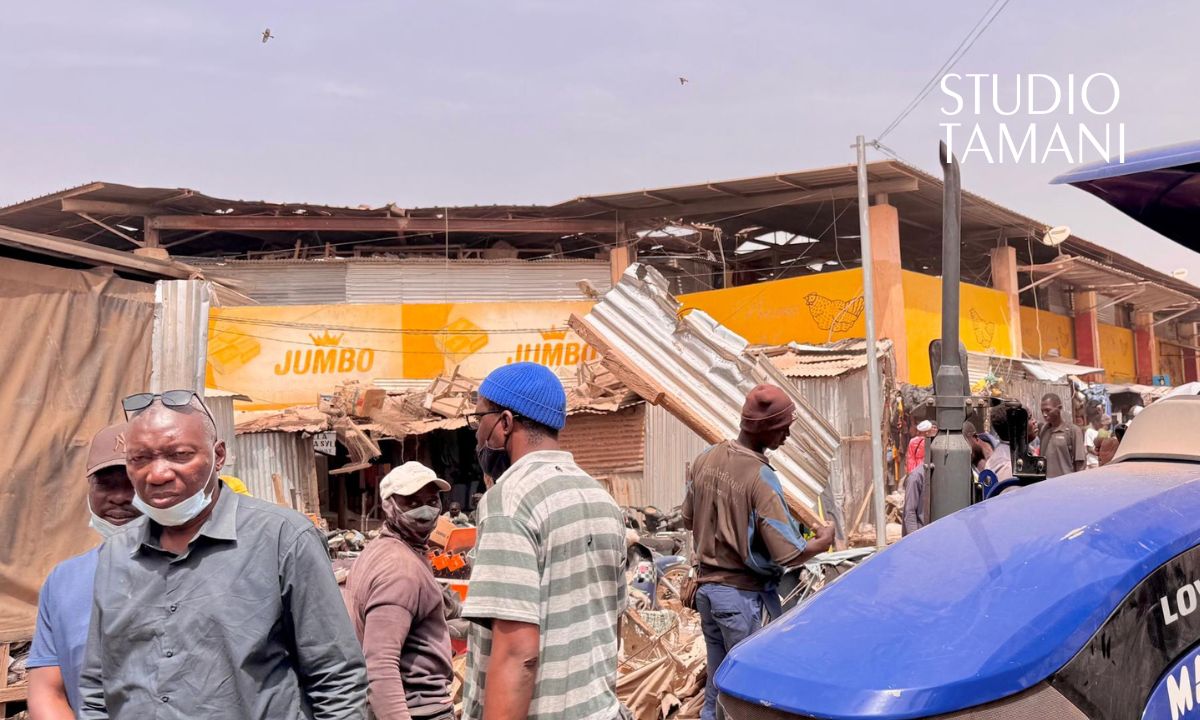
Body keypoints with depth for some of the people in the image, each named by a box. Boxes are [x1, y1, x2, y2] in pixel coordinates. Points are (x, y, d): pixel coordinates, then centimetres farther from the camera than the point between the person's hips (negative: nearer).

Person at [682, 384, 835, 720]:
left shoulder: (705, 459, 0)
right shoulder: (761, 478, -22)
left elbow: (689, 519, 12)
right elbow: (788, 555, -20)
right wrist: (822, 542, -2)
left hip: (706, 586, 7)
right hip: (741, 594, -7)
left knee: (716, 687, 18)